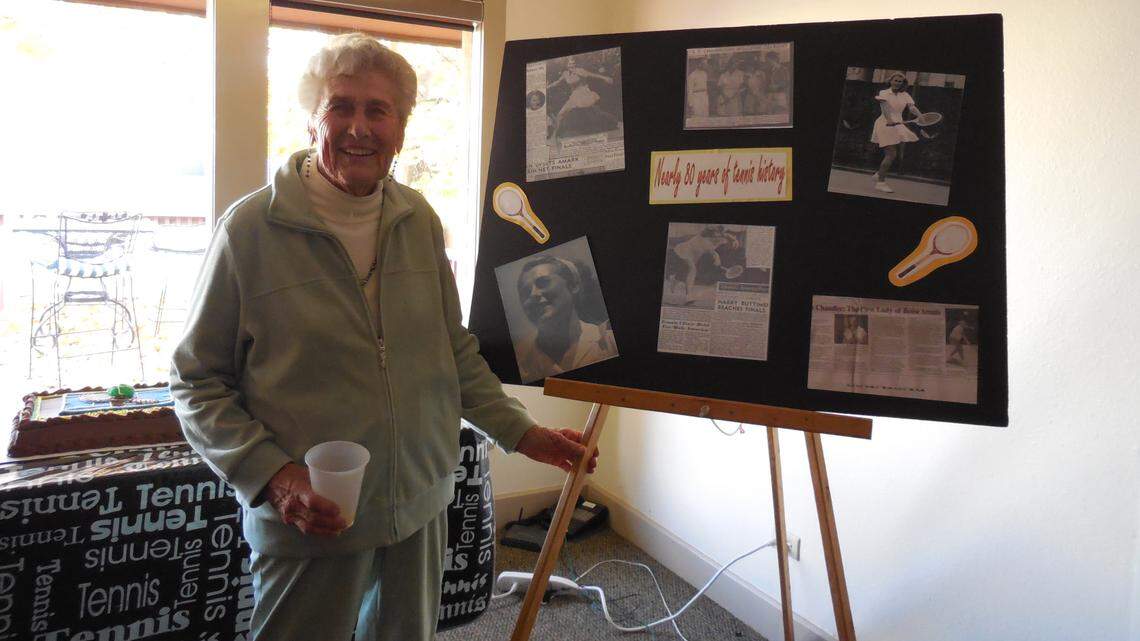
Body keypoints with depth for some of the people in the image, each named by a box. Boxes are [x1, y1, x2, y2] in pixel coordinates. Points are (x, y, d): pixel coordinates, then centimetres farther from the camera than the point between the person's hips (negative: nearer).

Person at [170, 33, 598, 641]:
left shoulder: (419, 221, 2)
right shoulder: (251, 226, -11)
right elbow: (197, 380, -6)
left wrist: (520, 431, 6)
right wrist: (272, 476, -18)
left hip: (421, 506, 5)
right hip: (308, 521, -4)